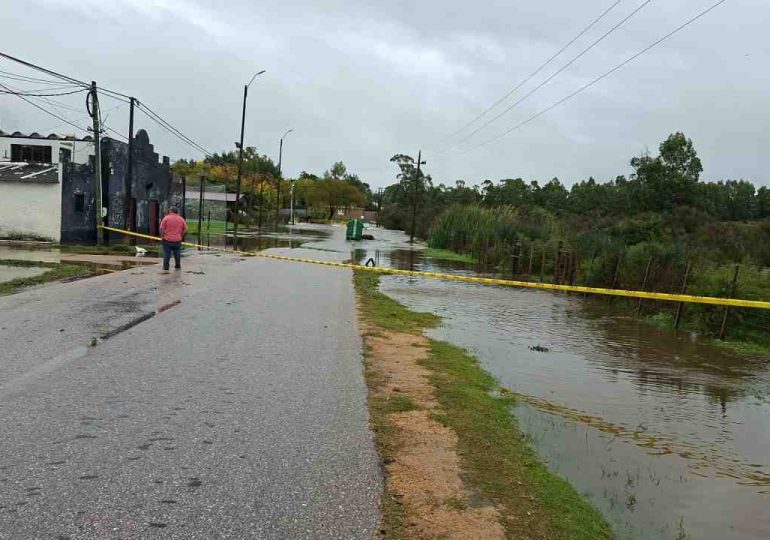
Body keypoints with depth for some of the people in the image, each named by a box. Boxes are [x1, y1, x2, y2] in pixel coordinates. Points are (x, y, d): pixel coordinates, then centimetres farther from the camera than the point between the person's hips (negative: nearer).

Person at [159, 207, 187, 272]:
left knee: (166, 255, 3)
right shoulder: (181, 219, 2)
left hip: (167, 240, -2)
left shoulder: (166, 218, -6)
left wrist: (162, 236, 3)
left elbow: (162, 229, -9)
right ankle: (178, 267, 21)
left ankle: (165, 268, 3)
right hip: (177, 240, 2)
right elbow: (185, 230, 3)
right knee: (177, 255, 13)